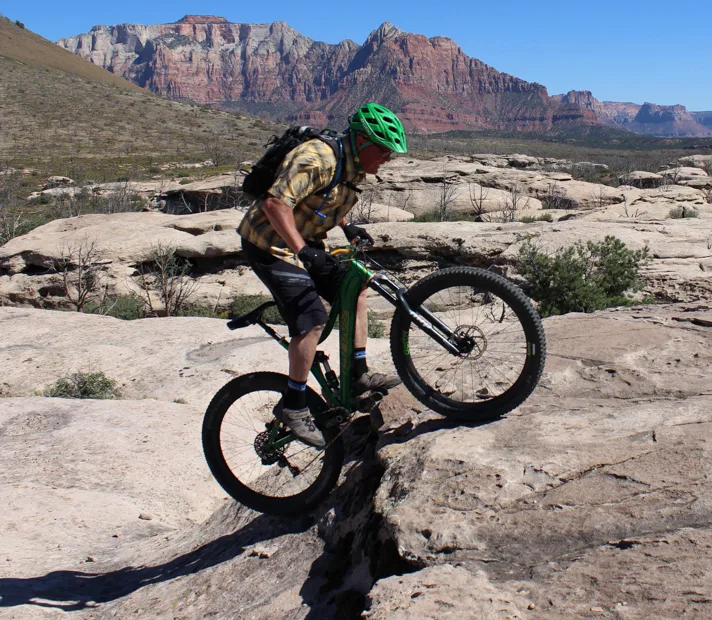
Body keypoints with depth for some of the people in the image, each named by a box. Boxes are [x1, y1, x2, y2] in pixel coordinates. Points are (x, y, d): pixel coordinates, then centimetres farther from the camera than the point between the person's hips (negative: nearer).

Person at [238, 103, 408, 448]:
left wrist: (347, 227, 10)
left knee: (353, 290, 8)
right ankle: (293, 406, -4)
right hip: (270, 245, -10)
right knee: (312, 320, -17)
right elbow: (275, 203, -34)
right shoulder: (317, 159, -25)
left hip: (303, 243, 10)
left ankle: (359, 375, 15)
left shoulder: (354, 168, 4)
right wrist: (303, 250, -40)